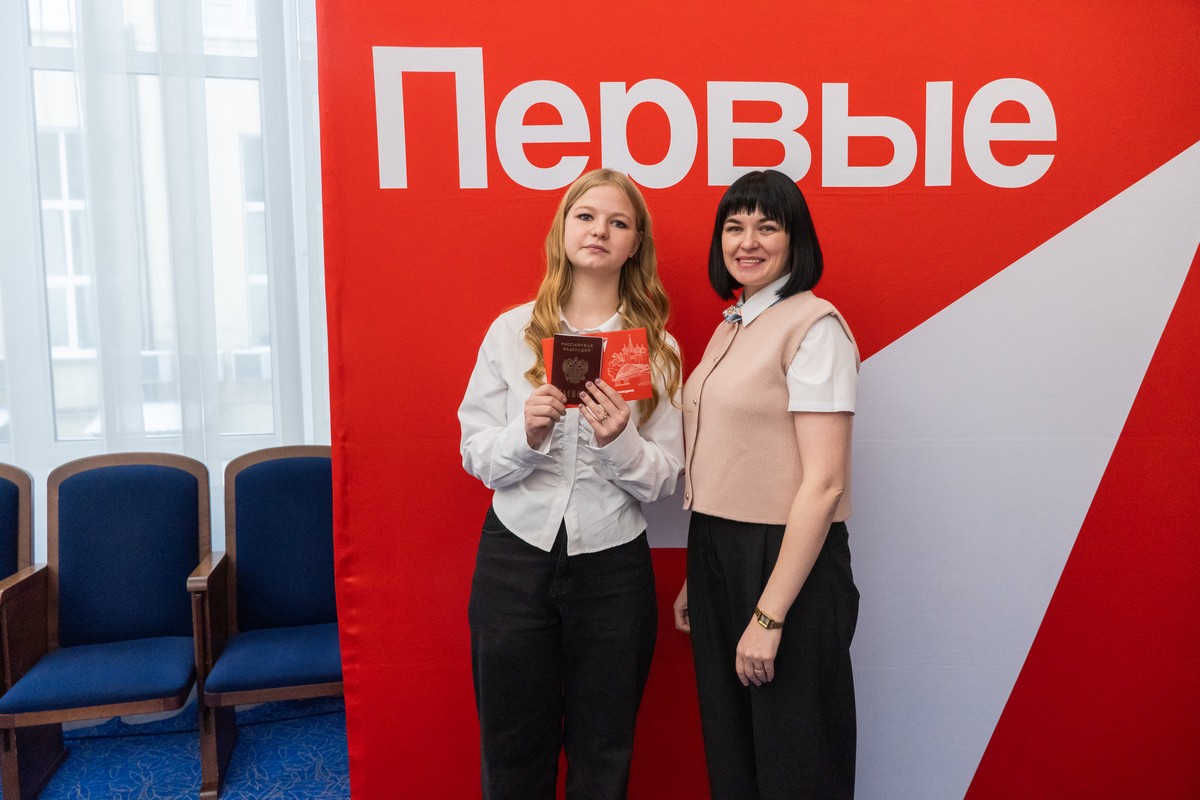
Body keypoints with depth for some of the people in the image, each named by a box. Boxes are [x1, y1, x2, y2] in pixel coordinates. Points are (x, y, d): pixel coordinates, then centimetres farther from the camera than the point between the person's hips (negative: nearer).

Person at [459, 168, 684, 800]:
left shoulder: (658, 347, 1)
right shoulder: (511, 331, 1)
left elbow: (664, 479, -2)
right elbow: (476, 455, 0)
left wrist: (619, 442, -21)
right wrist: (527, 434, -20)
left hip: (613, 564, 0)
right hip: (515, 556, 0)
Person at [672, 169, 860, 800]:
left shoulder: (814, 325, -13)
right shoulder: (731, 327, 12)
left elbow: (823, 483, -19)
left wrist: (770, 615, -19)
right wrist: (696, 578, 13)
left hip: (786, 560, -7)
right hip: (715, 552, 7)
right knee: (728, 747, 19)